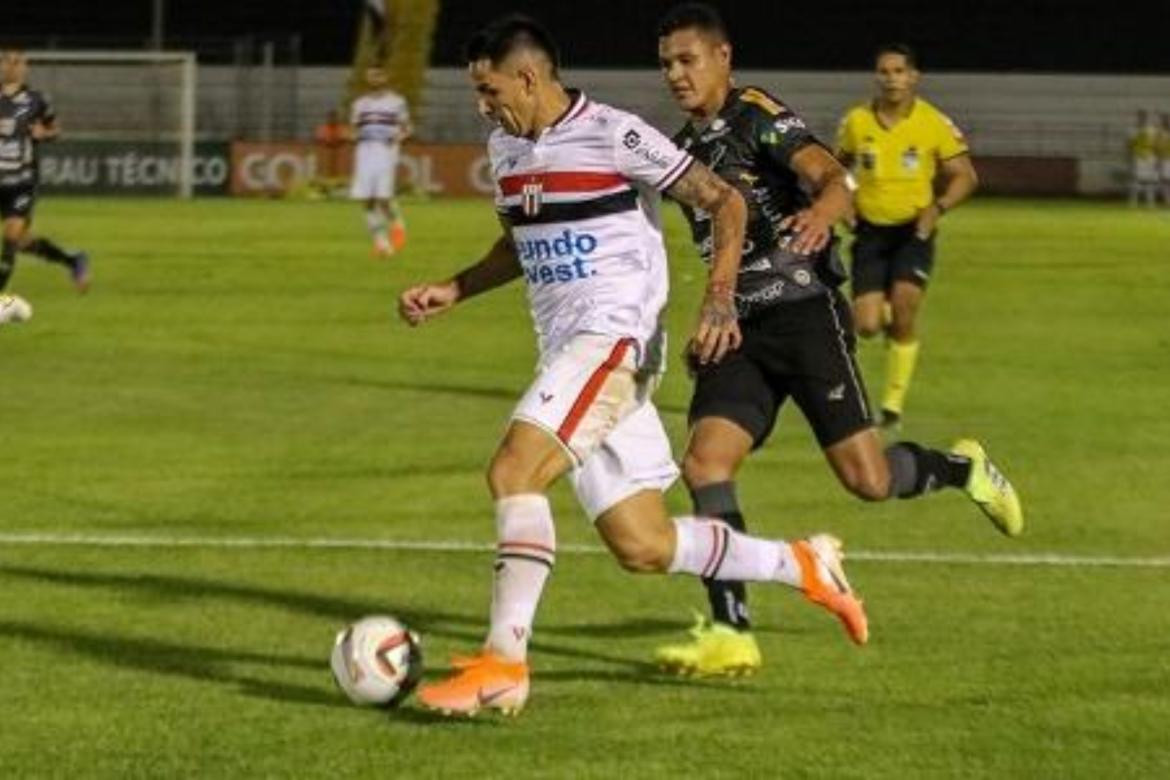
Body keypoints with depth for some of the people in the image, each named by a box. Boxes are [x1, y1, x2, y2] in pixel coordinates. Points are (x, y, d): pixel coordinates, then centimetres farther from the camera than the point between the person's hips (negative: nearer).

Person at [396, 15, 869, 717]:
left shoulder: (612, 136, -9)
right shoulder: (506, 148, 15)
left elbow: (724, 201, -5)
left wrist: (720, 299, -16)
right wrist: (452, 293, 18)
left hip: (614, 335, -8)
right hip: (565, 353, 8)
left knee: (513, 469, -26)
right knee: (643, 547, 4)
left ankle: (504, 663, -26)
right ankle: (802, 566, 22)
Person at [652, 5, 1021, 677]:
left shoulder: (759, 117, -7)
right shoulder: (683, 148, 16)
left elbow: (833, 177, -24)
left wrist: (822, 209, -47)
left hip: (804, 312, -7)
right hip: (740, 328, 7)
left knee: (866, 478, -11)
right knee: (705, 462, -14)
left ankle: (961, 468, 23)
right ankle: (731, 636, -14)